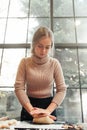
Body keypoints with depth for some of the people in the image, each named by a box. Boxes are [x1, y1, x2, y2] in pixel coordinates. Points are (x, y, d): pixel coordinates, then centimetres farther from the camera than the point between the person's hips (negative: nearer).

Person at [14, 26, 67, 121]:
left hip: (49, 105, 1)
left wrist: (48, 111, -22)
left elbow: (62, 89, -9)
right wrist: (31, 110, -23)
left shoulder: (54, 63, -5)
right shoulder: (25, 62, -6)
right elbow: (19, 88, -11)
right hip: (29, 105, 0)